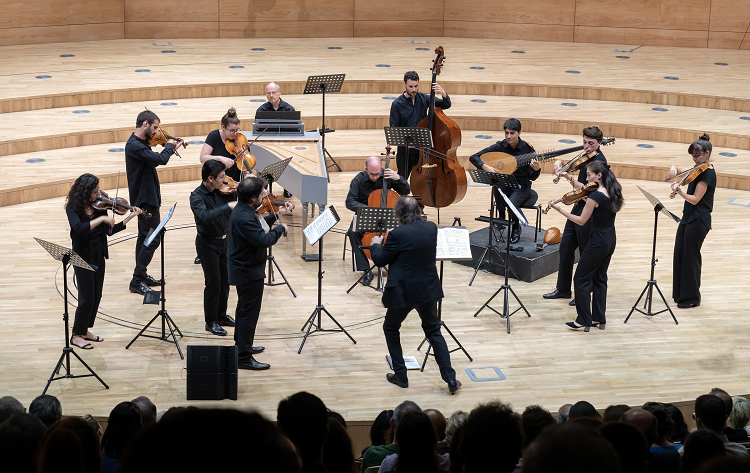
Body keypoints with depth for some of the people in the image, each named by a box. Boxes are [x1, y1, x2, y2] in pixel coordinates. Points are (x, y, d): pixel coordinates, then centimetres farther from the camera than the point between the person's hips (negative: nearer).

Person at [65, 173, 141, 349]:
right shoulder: (73, 208, -15)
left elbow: (109, 230, 3)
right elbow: (79, 228, -32)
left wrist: (129, 218, -7)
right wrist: (101, 218, -34)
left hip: (98, 256, 6)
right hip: (83, 257, -6)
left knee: (96, 295, 12)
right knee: (87, 297, -3)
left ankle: (85, 330, 27)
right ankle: (77, 335, 12)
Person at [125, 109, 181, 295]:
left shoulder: (140, 143, 8)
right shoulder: (135, 145, -24)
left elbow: (154, 161, 21)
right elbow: (160, 160, -33)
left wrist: (171, 148, 12)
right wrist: (169, 146, -14)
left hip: (145, 198, 11)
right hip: (145, 199, -11)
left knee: (145, 237, 18)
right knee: (153, 239, -8)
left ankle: (142, 275, 28)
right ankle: (137, 281, -3)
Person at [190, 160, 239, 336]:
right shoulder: (197, 196, -20)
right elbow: (205, 216, -37)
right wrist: (228, 206, -41)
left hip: (224, 240, 7)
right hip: (208, 243, -7)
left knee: (225, 281, 16)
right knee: (213, 284, 0)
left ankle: (221, 315, 33)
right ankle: (211, 322, 14)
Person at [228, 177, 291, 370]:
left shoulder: (245, 210, 1)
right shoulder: (244, 218, -32)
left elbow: (258, 226, 17)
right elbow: (264, 240, -36)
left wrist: (277, 216, 9)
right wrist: (281, 229, -20)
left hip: (244, 269, 11)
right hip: (249, 272, -11)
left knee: (244, 309, 25)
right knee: (250, 313, -2)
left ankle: (241, 346, 41)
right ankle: (244, 358, 4)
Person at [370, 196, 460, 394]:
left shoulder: (398, 234, -21)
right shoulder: (431, 228, -3)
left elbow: (380, 260, -9)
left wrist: (375, 244, 12)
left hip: (403, 292, -5)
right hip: (428, 289, 5)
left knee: (390, 329, 19)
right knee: (434, 331, 18)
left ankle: (400, 375, 19)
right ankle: (451, 379, 11)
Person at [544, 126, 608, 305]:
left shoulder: (599, 161, -19)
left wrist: (569, 178, -34)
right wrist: (560, 163, 0)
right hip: (578, 208, 9)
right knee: (565, 248, 14)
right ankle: (563, 289, 26)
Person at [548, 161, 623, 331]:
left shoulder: (595, 196, -21)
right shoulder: (612, 192, 4)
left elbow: (581, 221, -14)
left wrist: (560, 210, -11)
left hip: (598, 242, -9)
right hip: (611, 240, 9)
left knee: (581, 280, 3)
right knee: (600, 279, 19)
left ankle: (584, 320, 5)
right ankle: (599, 318, 23)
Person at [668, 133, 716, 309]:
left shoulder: (708, 174, -17)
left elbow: (695, 199, -22)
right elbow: (679, 170, 24)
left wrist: (679, 191, -37)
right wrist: (674, 168, 1)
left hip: (698, 221, -9)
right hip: (688, 218, 9)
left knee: (690, 257, -2)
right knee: (679, 255, 12)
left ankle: (692, 298, 9)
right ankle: (680, 293, 23)